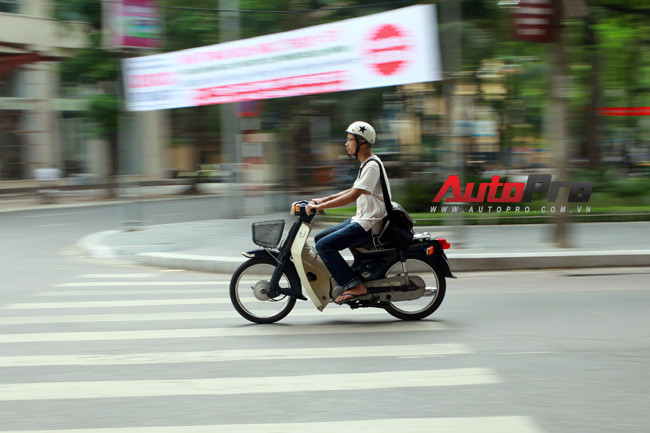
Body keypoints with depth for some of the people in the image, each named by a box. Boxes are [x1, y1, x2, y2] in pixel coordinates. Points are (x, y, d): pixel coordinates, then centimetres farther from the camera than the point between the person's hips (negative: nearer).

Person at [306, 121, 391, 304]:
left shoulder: (372, 166, -17)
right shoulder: (366, 165, 15)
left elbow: (353, 196, -25)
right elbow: (354, 191, 26)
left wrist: (321, 206, -24)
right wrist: (324, 199, 20)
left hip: (369, 224, -10)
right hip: (360, 219, 10)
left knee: (324, 245, -20)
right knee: (320, 238, 13)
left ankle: (355, 286, -21)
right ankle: (341, 275, 14)